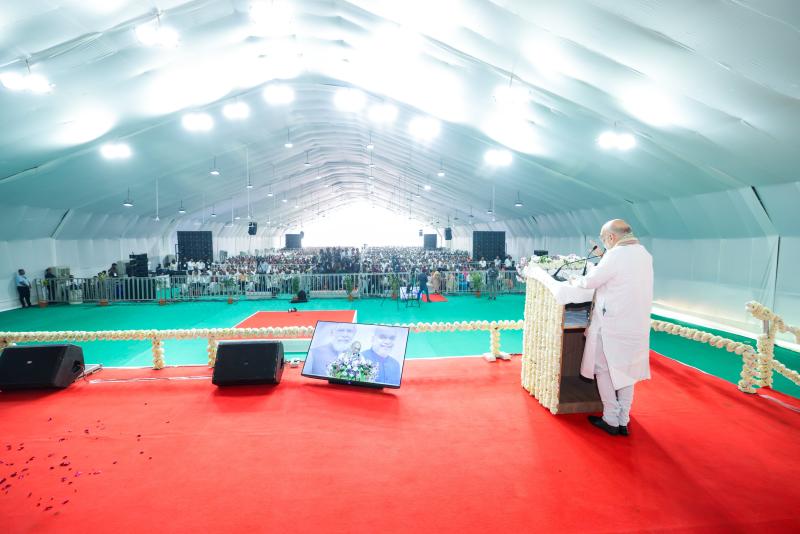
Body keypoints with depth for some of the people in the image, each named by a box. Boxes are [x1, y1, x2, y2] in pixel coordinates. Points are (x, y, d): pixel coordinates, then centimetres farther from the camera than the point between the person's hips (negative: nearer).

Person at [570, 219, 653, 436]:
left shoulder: (616, 255, -16)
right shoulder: (645, 254, 8)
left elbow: (591, 281, -12)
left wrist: (575, 280, 7)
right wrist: (605, 256, 23)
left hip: (612, 325, -7)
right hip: (638, 326, 7)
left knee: (604, 370, 9)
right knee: (627, 372, 14)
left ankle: (611, 420, 15)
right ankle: (623, 421, 22)